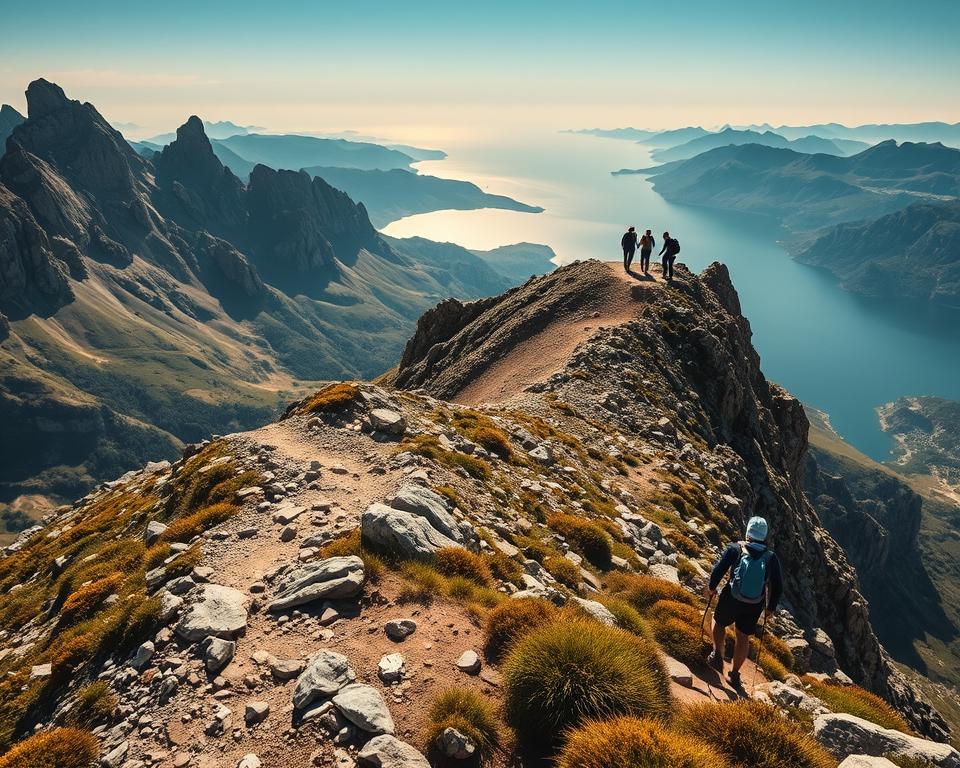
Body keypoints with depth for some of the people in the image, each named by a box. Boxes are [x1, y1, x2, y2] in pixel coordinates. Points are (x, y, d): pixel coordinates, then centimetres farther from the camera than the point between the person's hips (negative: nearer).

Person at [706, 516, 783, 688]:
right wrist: (771, 607, 15)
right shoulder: (771, 557, -3)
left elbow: (718, 570, -9)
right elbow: (778, 586, 2)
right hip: (754, 606, 2)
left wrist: (712, 587, 9)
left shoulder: (735, 548, -10)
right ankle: (734, 674, 27)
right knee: (743, 637, 18)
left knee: (719, 622, 26)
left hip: (731, 599, -2)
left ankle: (717, 655, 13)